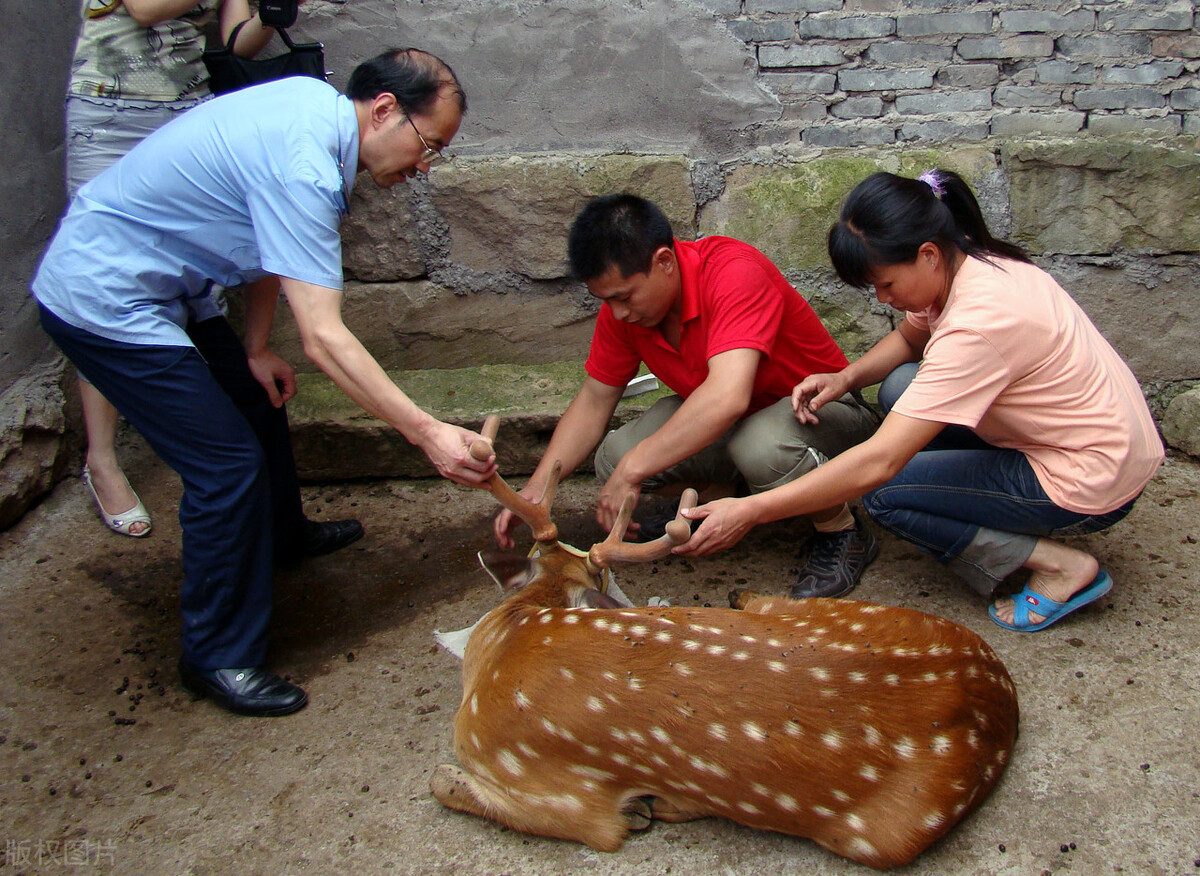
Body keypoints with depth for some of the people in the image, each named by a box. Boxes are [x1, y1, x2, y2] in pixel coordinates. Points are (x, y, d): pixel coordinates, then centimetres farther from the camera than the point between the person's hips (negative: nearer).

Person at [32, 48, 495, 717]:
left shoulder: (313, 101, 0)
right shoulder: (302, 170, -30)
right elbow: (324, 340, -35)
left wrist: (257, 348, 10)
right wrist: (427, 432, -35)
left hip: (141, 279, 11)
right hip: (104, 303, -10)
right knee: (228, 465, -11)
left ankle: (278, 536, 48)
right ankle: (220, 656, 5)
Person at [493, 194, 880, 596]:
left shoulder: (735, 272, -31)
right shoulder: (622, 304, -9)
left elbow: (728, 397, -44)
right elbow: (594, 401, -1)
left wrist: (631, 471, -41)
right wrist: (536, 488, -12)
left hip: (821, 409, -6)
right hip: (726, 424, 7)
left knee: (761, 444, -41)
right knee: (612, 459, -17)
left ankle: (843, 533, -11)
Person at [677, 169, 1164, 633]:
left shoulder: (978, 323, -32)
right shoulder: (970, 262, -5)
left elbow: (879, 462, -34)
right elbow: (909, 337, 16)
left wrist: (750, 512, -30)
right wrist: (846, 377, -6)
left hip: (1095, 478, -9)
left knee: (883, 495, -10)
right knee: (901, 387, 1)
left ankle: (1060, 565, -4)